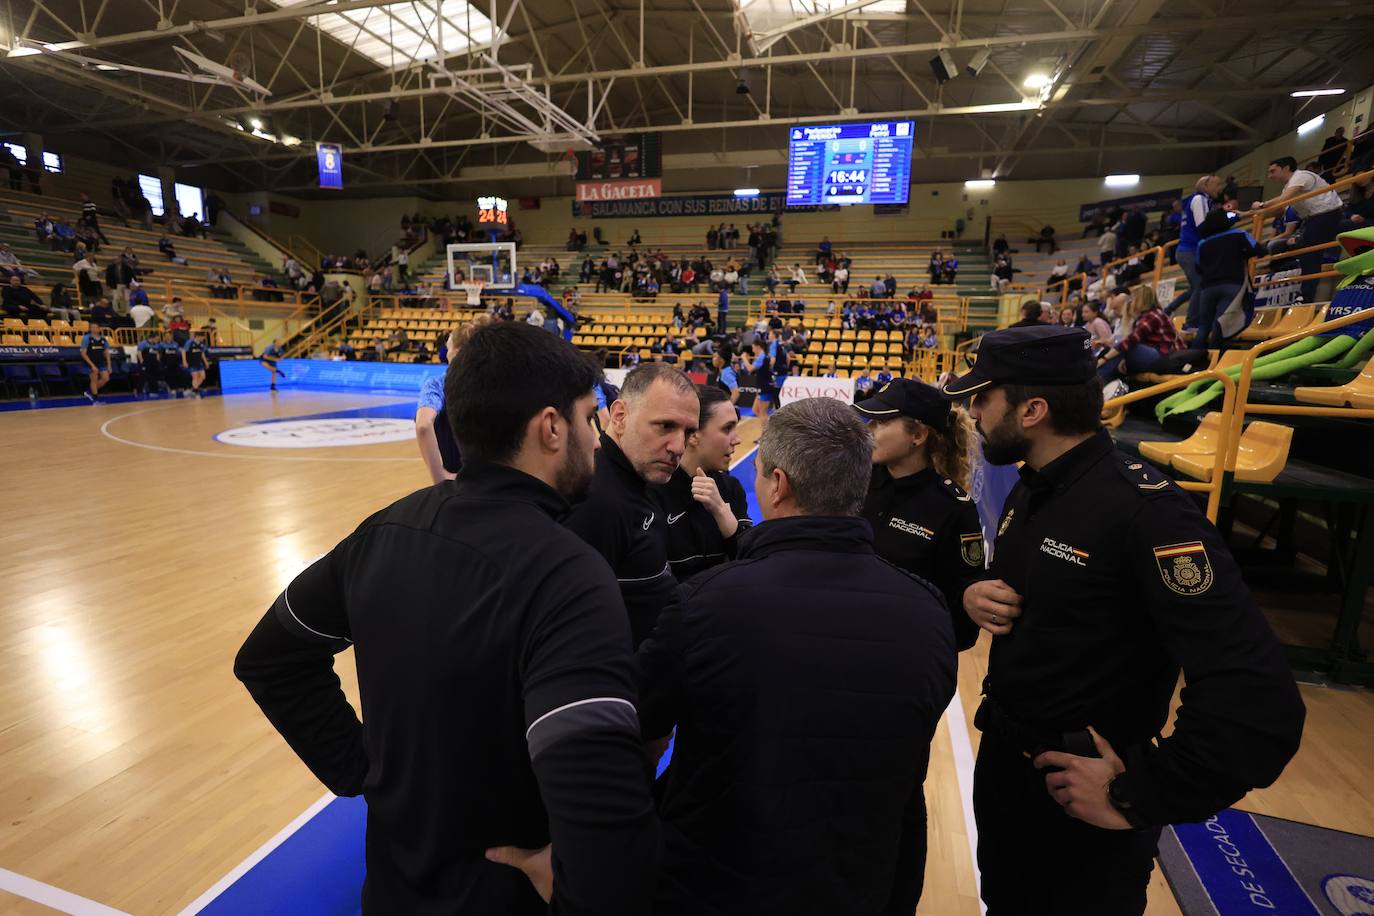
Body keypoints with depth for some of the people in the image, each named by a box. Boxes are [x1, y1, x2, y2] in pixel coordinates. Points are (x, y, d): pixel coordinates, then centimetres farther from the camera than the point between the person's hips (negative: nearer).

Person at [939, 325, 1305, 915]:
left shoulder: (1144, 509, -26)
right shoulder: (1029, 491, 1)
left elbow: (1258, 700, -32)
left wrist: (1139, 798, -23)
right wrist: (974, 596, -6)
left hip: (1082, 800, -7)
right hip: (1001, 759, 7)